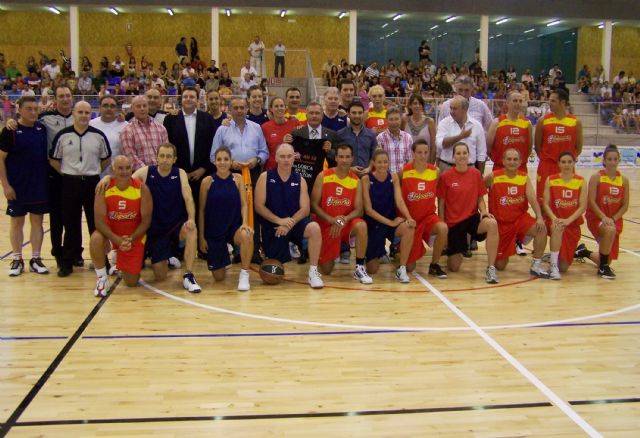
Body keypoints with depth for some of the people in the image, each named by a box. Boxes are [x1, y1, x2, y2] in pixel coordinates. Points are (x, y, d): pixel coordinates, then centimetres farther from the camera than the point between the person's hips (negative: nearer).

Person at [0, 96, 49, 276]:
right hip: (17, 187, -3)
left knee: (37, 221, 9)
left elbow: (48, 154, 14)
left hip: (40, 186, 3)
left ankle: (35, 259, 19)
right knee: (17, 222, 7)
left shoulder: (42, 128, 3)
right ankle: (17, 260, 18)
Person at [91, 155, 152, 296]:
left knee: (132, 282, 3)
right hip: (111, 231, 0)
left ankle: (119, 260, 39)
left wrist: (131, 239, -26)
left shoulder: (142, 188, -17)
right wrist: (117, 240, -32)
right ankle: (102, 279, -13)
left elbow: (146, 220, -13)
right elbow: (99, 220, -19)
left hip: (134, 236, 1)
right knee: (96, 239, -37)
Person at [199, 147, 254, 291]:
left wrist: (245, 223, -24)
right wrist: (201, 237, -1)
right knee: (218, 277, 2)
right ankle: (224, 254, 39)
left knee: (247, 235, -39)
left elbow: (244, 204, -4)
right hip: (214, 230, 0)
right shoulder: (207, 181, -5)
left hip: (234, 226, 0)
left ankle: (244, 274, -17)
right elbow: (202, 210, 0)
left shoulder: (238, 179, -1)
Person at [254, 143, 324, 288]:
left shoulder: (300, 180, 1)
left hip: (295, 222, 1)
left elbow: (305, 209, -5)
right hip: (272, 226, -1)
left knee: (314, 228, -33)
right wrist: (279, 220, -21)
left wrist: (289, 224, -22)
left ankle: (313, 272, -20)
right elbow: (259, 206, -9)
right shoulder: (265, 177, -4)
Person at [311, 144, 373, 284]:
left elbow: (358, 210, -7)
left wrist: (345, 219, -27)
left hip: (347, 223, 1)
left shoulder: (356, 180, -3)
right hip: (326, 225, -1)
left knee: (361, 225, -35)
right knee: (326, 270, -1)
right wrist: (332, 220, -22)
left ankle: (359, 268, -22)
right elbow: (314, 205, -9)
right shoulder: (323, 176, -8)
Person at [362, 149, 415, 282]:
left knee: (409, 228, -34)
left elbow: (399, 201, -11)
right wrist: (389, 222, -22)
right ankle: (380, 251, 36)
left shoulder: (393, 177, -2)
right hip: (373, 223, -2)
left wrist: (408, 218, -30)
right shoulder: (366, 179, -12)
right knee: (372, 269, -1)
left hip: (392, 220, 2)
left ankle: (401, 269, -20)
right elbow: (369, 210, -15)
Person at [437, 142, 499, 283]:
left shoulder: (476, 173, 2)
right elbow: (441, 204, -1)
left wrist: (484, 211, -14)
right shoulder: (445, 176, -6)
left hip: (472, 217, 2)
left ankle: (491, 268, -28)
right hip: (453, 222, -1)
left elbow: (480, 199, 8)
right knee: (454, 268, -1)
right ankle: (452, 253, 38)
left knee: (492, 223, -35)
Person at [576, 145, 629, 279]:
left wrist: (613, 219, -14)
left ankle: (584, 252, 43)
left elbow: (625, 205, 1)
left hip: (615, 220, 5)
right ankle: (603, 267, -18)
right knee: (610, 230, -39)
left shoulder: (624, 180, 1)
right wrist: (604, 217, -24)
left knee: (608, 257, 9)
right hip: (596, 218, -5)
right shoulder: (596, 177, -9)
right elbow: (591, 201, -14)